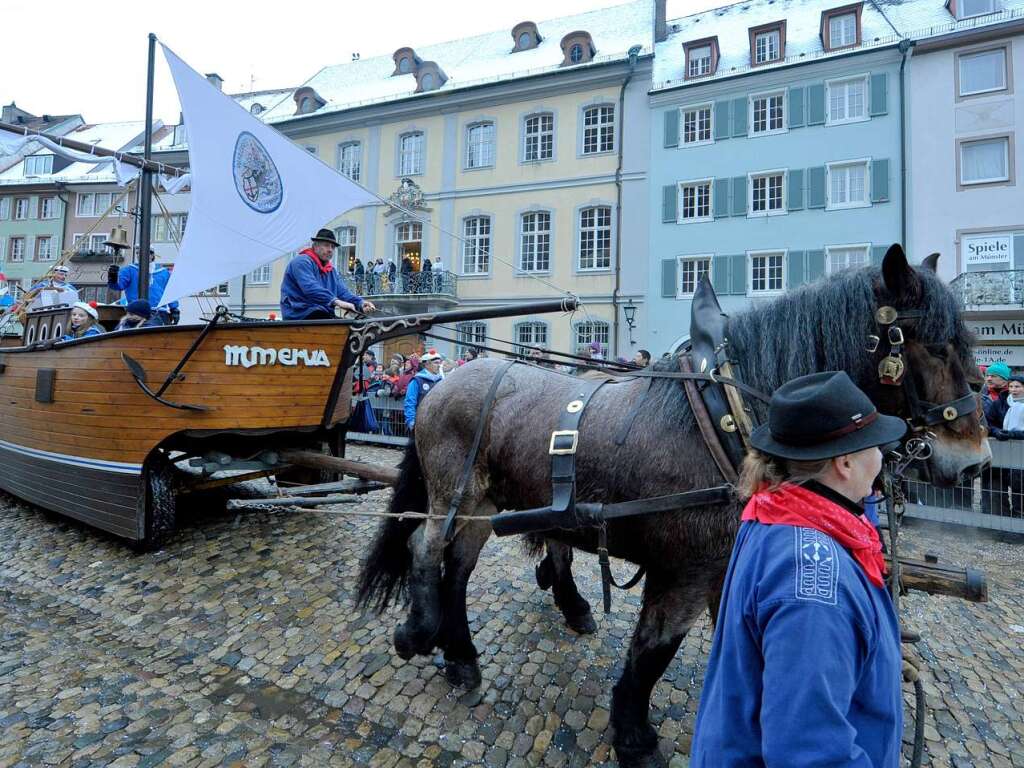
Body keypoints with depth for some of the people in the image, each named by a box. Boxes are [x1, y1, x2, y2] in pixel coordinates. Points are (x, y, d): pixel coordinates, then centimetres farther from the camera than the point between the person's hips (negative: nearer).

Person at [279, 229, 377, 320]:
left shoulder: (331, 270, 23)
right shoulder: (302, 262, -6)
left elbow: (342, 292, 14)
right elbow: (310, 288, -22)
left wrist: (361, 303, -7)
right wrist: (336, 301, -35)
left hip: (324, 315, 8)